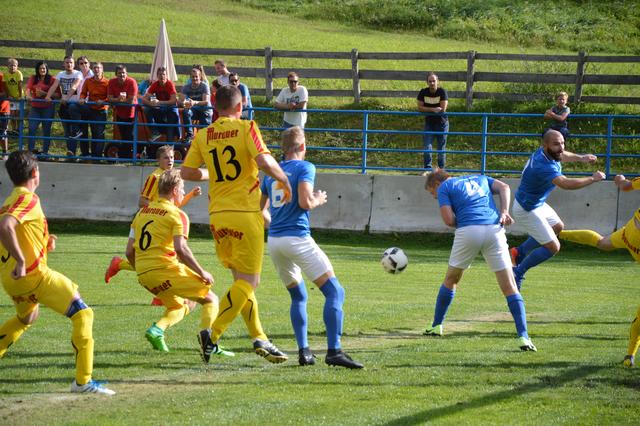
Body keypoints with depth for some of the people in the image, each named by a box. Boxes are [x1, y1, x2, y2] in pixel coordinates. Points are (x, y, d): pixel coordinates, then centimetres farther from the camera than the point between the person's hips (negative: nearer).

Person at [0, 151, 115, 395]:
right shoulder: (28, 199, -12)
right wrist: (21, 260, -29)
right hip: (34, 274, -10)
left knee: (25, 318, 36)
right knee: (83, 314, -6)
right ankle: (83, 381, -12)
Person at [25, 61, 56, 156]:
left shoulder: (52, 79, 0)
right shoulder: (33, 78, 10)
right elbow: (28, 88, -3)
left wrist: (44, 93, -18)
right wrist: (28, 95, -25)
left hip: (47, 108, -2)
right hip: (35, 108, 2)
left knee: (46, 130, 2)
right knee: (32, 128, -6)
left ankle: (45, 151, 8)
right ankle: (31, 150, -3)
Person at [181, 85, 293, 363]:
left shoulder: (202, 136, 7)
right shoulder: (246, 128, -6)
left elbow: (187, 172, 6)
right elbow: (264, 161, -19)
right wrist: (285, 180, -4)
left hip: (218, 215, 6)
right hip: (246, 213, -6)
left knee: (242, 279, 16)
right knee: (248, 281, -2)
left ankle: (259, 338, 13)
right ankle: (212, 337, -14)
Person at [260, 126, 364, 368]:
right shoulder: (304, 167, -3)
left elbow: (259, 209, 20)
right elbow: (305, 202, -16)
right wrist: (319, 200, 5)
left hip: (274, 240, 7)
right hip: (297, 238, -7)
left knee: (298, 296, 20)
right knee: (334, 292, -7)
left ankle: (303, 351, 9)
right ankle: (334, 351, -19)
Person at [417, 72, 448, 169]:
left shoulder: (442, 92, -13)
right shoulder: (423, 92, -4)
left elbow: (443, 109, -19)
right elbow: (420, 108, -10)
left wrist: (427, 109, -12)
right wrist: (433, 109, -21)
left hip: (441, 123, -2)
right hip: (429, 123, 2)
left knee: (441, 148, 4)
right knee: (427, 146, -10)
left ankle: (441, 169, 15)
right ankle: (427, 168, -5)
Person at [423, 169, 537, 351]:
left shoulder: (444, 188, 15)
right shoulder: (479, 179, 30)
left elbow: (449, 220, 2)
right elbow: (504, 187, 13)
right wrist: (504, 212, 2)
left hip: (468, 231, -3)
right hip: (494, 229, 3)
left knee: (451, 280, 21)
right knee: (510, 287, 0)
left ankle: (436, 326, 31)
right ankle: (523, 337, -11)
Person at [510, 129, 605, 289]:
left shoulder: (544, 152, -7)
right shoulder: (543, 166, -36)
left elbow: (561, 156, 20)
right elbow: (566, 183, -49)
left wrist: (580, 157, 7)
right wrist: (592, 179, -39)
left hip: (538, 204, 10)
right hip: (527, 210, -10)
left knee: (557, 227, 30)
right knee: (553, 247, -9)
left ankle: (519, 252, 33)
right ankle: (518, 273, 4)